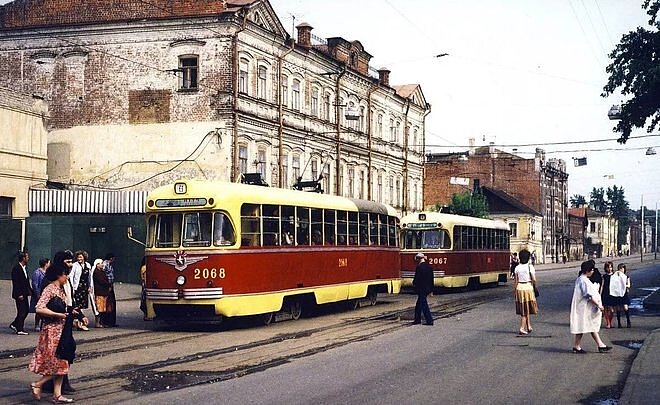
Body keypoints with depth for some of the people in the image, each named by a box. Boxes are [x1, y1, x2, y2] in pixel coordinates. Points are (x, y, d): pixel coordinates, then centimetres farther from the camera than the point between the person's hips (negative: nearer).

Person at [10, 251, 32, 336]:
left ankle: (14, 324, 22)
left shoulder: (24, 268, 14)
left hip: (24, 294, 9)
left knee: (26, 310, 11)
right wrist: (19, 294, -20)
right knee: (21, 312, -4)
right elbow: (15, 282, -18)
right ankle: (20, 329, 4)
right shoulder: (16, 268, -14)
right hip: (19, 294, -9)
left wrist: (30, 290, 11)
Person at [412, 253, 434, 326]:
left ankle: (429, 320, -5)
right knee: (418, 305, 18)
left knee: (424, 305, -4)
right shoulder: (429, 267, 9)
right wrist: (431, 290, 19)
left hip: (421, 289, -8)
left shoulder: (419, 267, -16)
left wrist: (414, 283, 6)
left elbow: (416, 278, -16)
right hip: (427, 289, 8)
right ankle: (417, 319, 24)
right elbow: (431, 279, 13)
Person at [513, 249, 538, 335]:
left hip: (519, 288, 3)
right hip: (528, 287, -3)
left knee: (524, 309, 14)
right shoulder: (530, 267, -8)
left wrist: (514, 291, 10)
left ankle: (529, 326, 20)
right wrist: (534, 286, 7)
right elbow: (534, 280, -13)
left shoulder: (517, 267, 1)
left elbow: (515, 281, 2)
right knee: (526, 309, 5)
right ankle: (522, 328, 0)